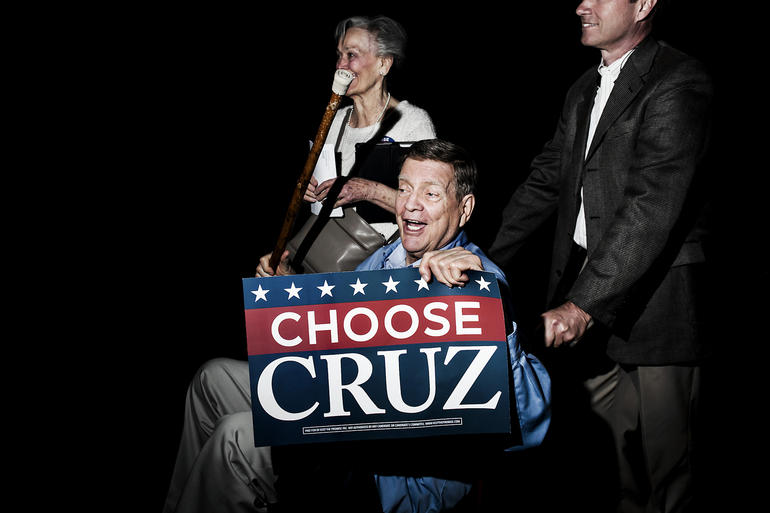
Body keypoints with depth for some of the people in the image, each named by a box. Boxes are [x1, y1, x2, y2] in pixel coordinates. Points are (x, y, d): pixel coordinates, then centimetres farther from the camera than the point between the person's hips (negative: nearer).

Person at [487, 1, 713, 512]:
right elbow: (546, 181, 22)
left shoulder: (679, 82, -12)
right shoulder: (583, 91, 16)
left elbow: (654, 204, -22)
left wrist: (584, 302, -27)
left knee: (663, 462, 2)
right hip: (586, 298, 7)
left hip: (654, 298, -7)